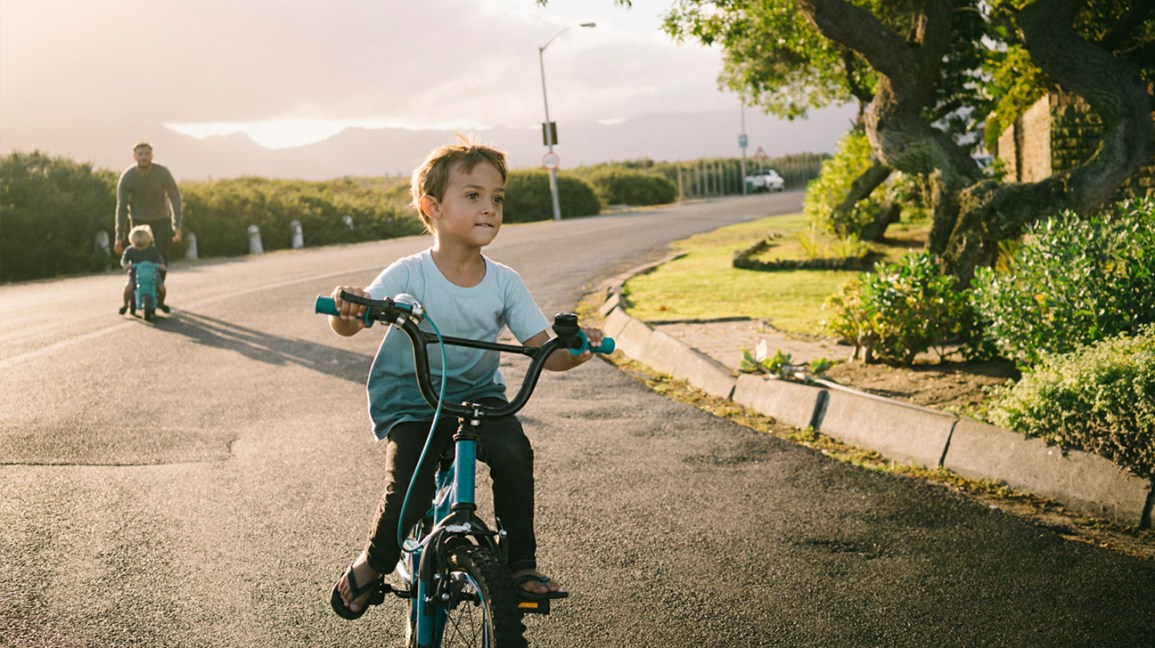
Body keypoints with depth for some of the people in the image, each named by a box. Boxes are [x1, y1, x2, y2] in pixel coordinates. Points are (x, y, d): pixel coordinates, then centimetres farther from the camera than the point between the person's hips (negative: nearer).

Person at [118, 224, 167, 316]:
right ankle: (126, 304, -3)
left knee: (161, 287, -19)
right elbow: (124, 259, -8)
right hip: (135, 274, -1)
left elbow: (159, 259, -6)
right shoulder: (130, 250, -2)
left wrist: (161, 265, -29)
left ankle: (160, 303, 13)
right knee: (128, 287, -29)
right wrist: (125, 265, -32)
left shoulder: (152, 250, -2)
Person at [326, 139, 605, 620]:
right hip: (409, 402, -2)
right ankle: (371, 567, 10)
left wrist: (574, 352, -29)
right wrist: (348, 308, -45)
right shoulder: (410, 275, -14)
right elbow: (348, 326, -21)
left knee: (513, 452, -28)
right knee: (408, 491, -23)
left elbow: (543, 350, -7)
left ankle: (521, 563, -8)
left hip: (477, 393, 3)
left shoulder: (505, 283, -5)